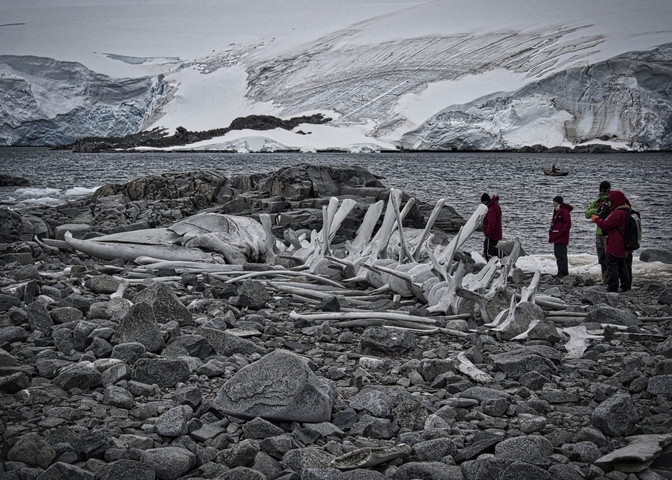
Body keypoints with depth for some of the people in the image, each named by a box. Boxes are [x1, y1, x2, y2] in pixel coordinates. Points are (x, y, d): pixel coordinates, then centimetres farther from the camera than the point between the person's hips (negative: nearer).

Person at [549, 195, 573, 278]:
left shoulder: (564, 211, -13)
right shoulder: (556, 211, 18)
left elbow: (568, 224, -19)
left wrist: (561, 232, -20)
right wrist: (552, 233, 17)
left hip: (561, 238, -11)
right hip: (556, 237, 11)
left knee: (561, 254, -11)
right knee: (557, 254, 13)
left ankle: (564, 271, -9)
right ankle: (561, 271, 19)